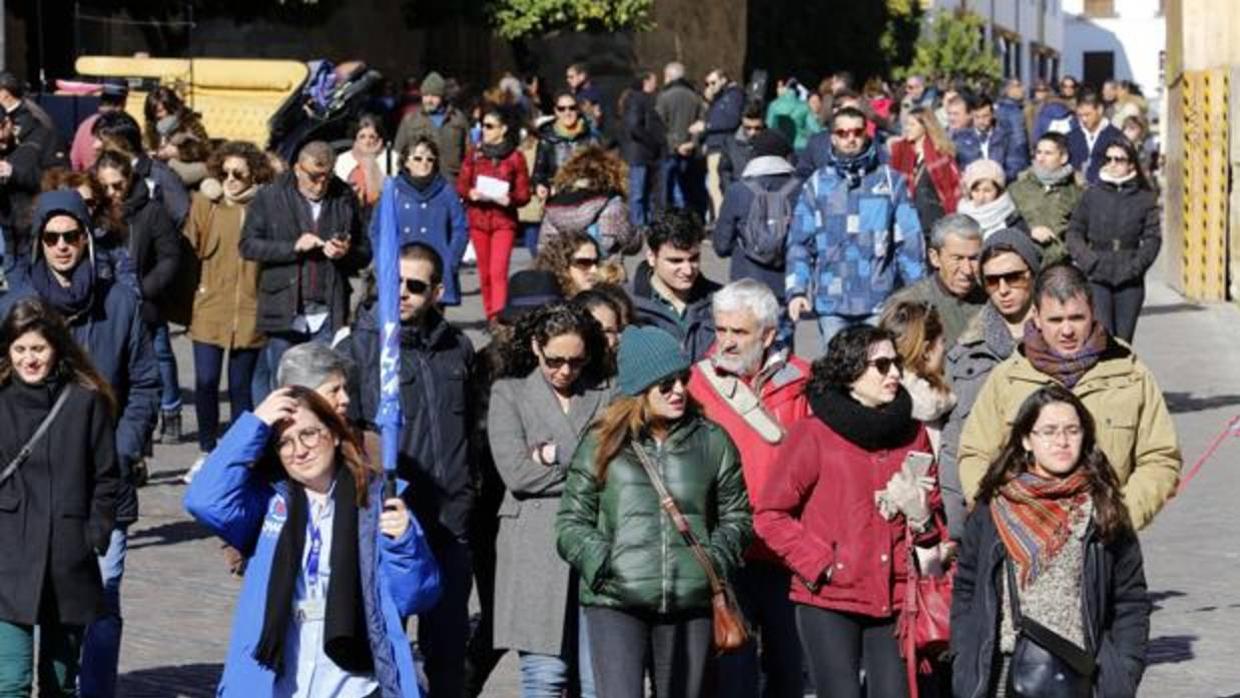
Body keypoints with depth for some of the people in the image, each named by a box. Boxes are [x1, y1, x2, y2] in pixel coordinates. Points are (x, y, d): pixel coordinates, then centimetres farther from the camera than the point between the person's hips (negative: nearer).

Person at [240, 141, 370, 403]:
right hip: (284, 312, -1)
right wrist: (294, 247, -12)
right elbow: (248, 245, -2)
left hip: (328, 314, 1)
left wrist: (346, 253, -10)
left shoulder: (345, 199, 6)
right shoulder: (270, 197, 2)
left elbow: (365, 252, 12)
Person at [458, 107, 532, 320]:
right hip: (478, 217, 3)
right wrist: (471, 193, -13)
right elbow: (461, 185, 9)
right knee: (485, 272, 7)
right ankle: (490, 316, 18)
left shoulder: (515, 157, 0)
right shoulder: (474, 154, 8)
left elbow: (524, 193, 1)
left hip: (504, 220, -3)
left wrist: (508, 199, -19)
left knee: (498, 271, -15)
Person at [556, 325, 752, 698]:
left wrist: (716, 560, -2)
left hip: (690, 602, 3)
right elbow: (571, 522, 6)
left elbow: (737, 517, 15)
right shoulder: (602, 443, 3)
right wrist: (601, 563, -9)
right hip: (615, 602, -3)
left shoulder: (712, 441, 8)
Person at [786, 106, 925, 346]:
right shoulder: (817, 185, 9)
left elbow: (909, 241, 3)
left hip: (880, 301, -1)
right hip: (832, 302, 1)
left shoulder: (891, 182, 4)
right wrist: (796, 290, -6)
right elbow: (800, 242, 6)